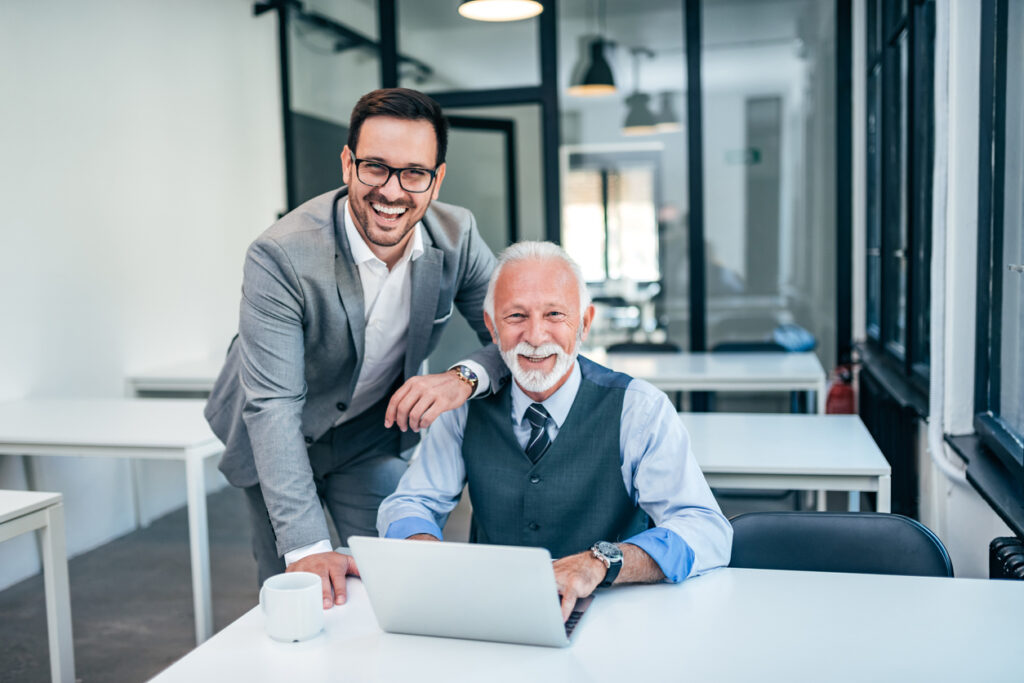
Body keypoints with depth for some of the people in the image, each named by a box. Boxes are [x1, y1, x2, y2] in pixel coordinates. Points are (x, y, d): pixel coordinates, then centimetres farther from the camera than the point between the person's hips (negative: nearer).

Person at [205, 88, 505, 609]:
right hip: (279, 441, -2)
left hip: (378, 434, 3)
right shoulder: (280, 257, -31)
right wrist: (306, 546, -39)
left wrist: (465, 377, -35)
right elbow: (272, 405, -33)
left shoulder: (457, 237, -18)